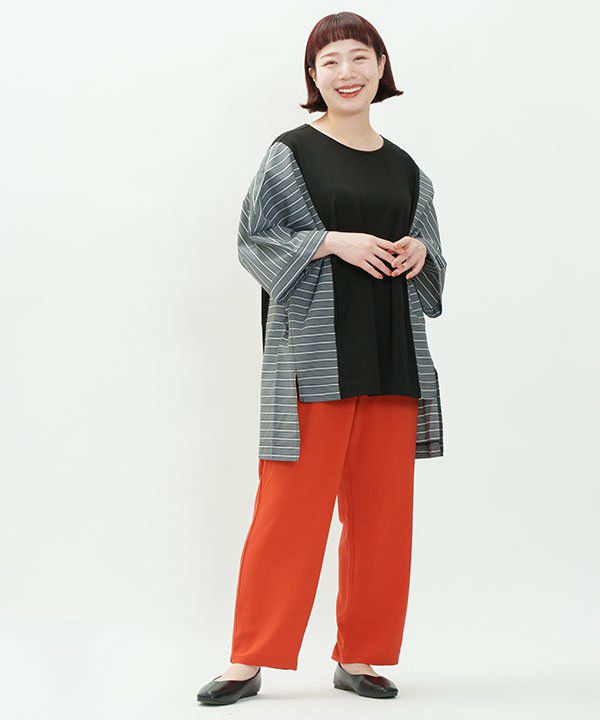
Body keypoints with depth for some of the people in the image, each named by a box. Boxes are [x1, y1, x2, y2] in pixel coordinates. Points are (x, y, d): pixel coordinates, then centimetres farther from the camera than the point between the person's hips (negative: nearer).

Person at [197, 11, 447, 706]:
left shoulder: (405, 169, 15)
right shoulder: (291, 153, 2)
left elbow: (429, 258, 22)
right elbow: (253, 239, -3)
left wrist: (418, 252, -1)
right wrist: (333, 241, -14)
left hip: (391, 358, 5)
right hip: (313, 352, -5)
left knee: (382, 509, 6)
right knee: (292, 501, -5)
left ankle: (361, 657, 18)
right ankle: (249, 662, 5)